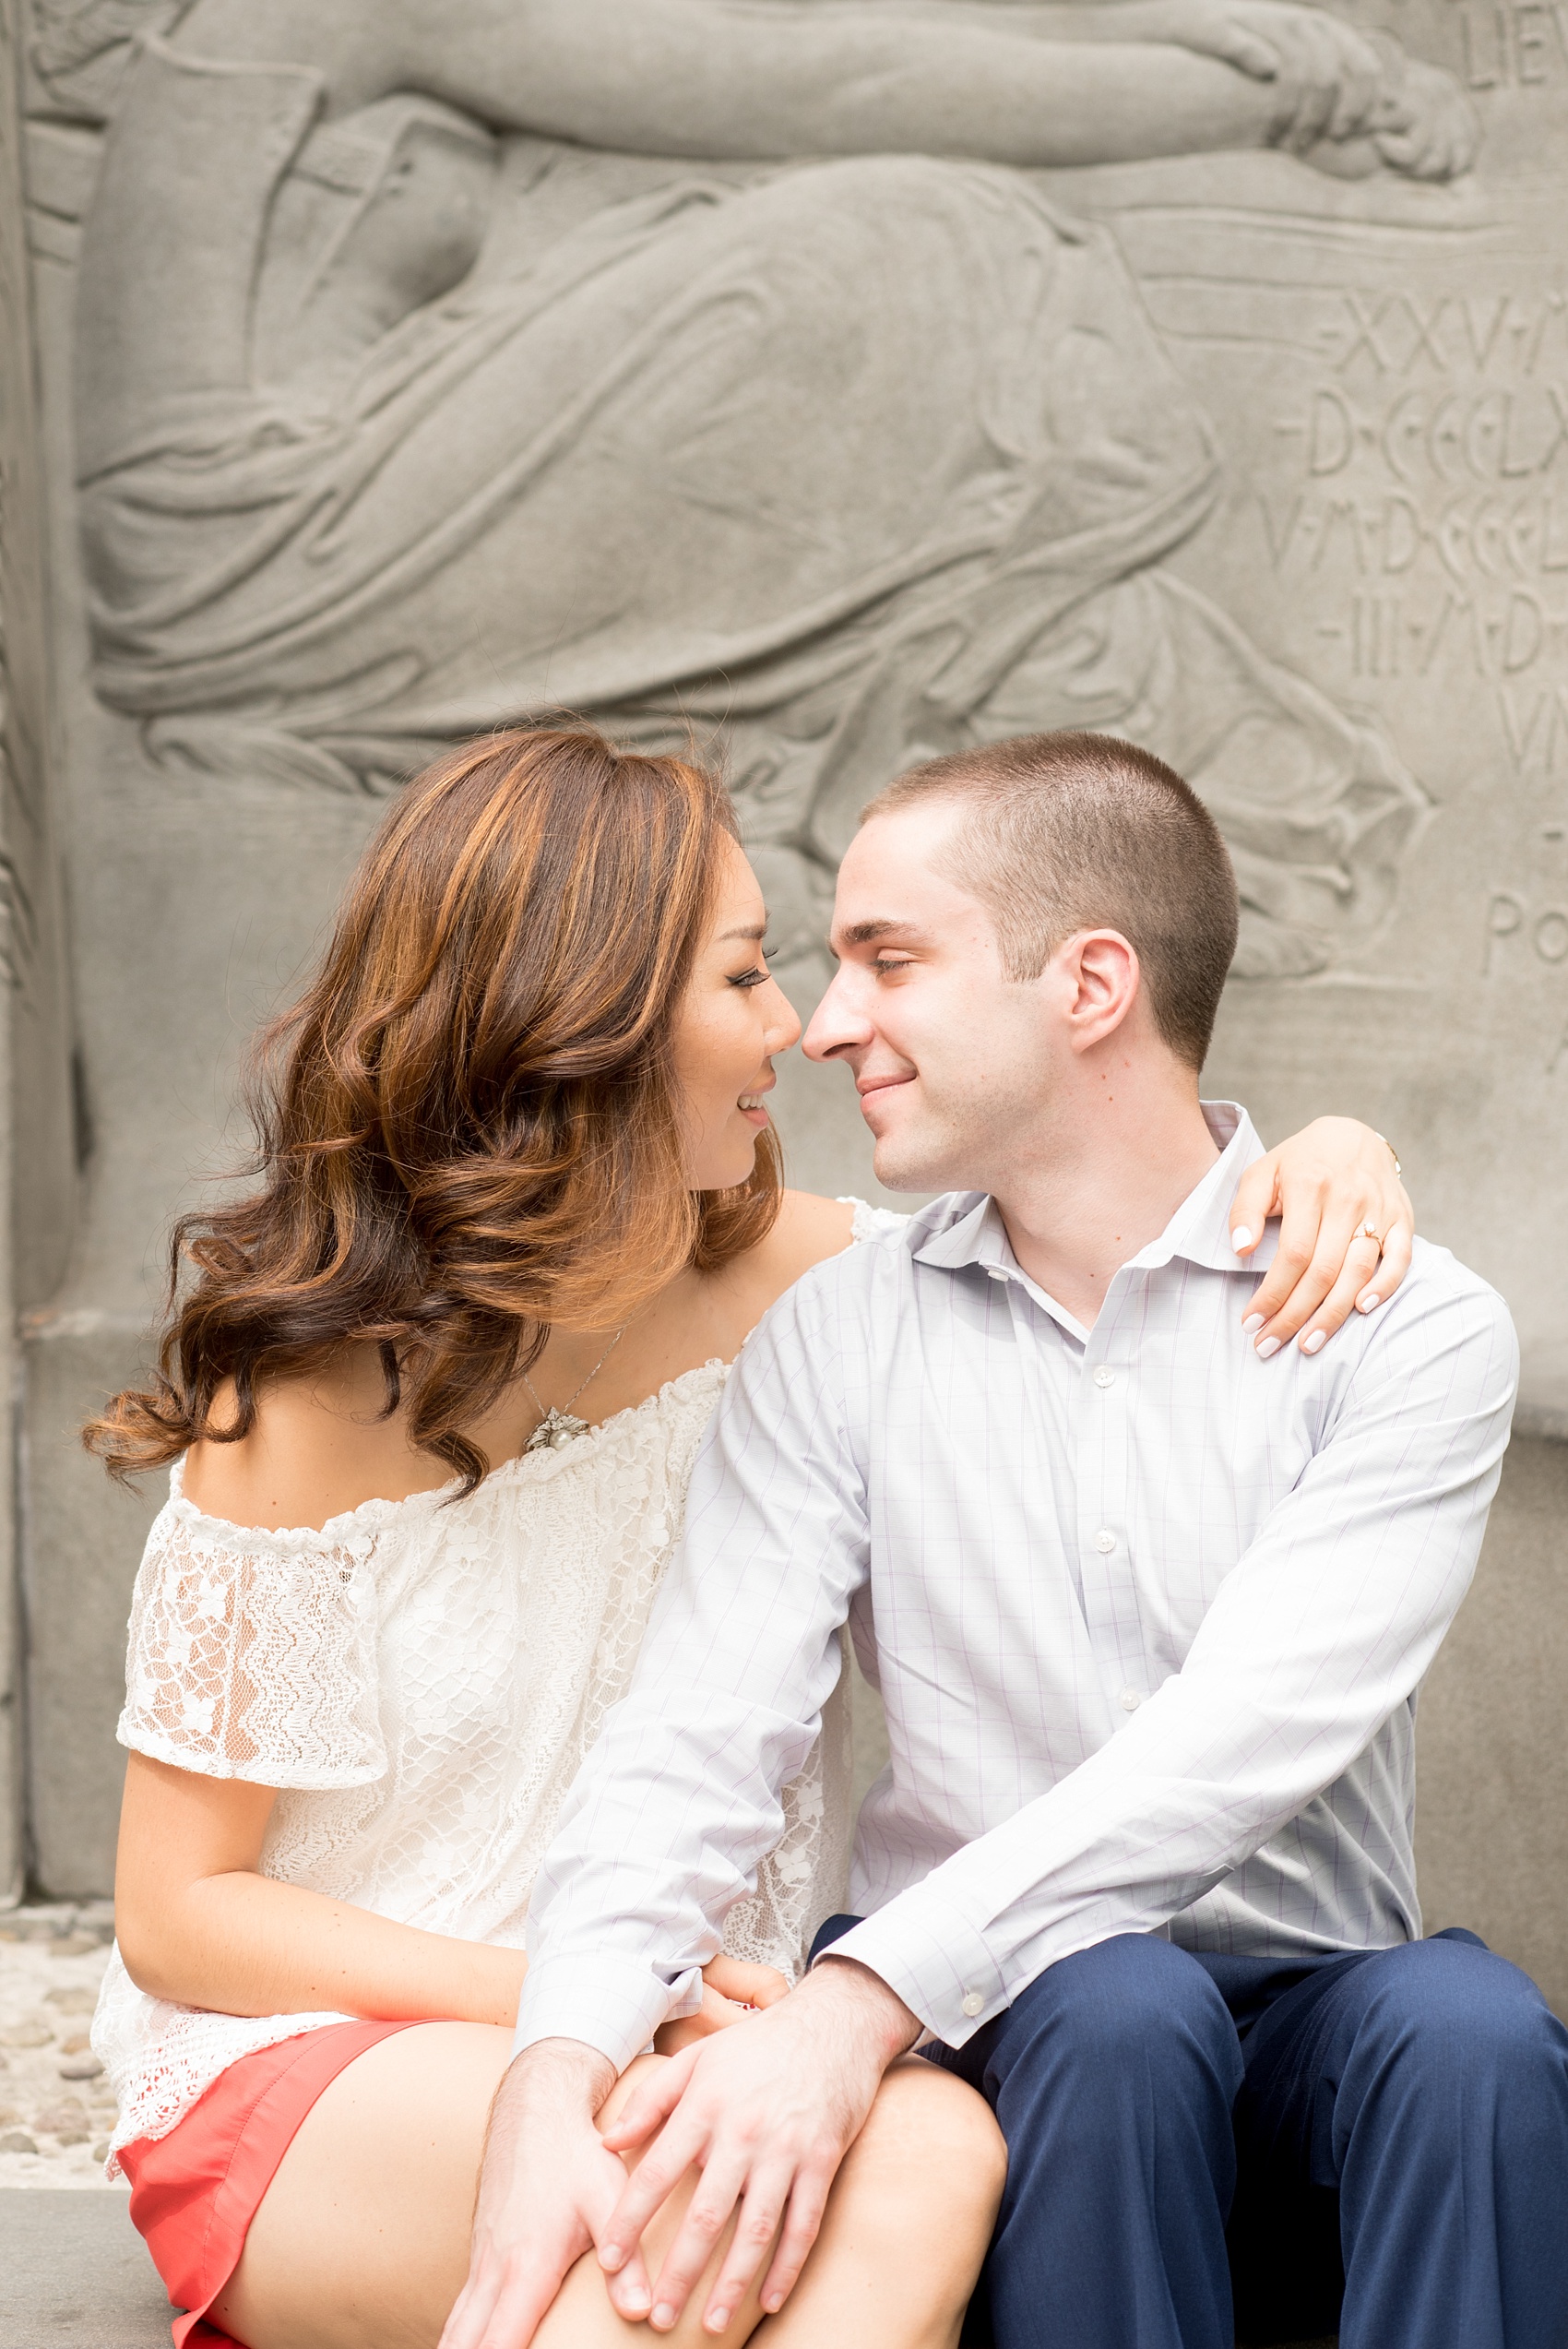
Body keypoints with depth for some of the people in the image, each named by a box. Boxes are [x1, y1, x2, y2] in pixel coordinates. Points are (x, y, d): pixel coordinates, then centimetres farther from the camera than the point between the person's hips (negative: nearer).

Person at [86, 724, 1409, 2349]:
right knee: (916, 2158, -32)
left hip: (676, 2062, 4)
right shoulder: (313, 1396, -12)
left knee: (930, 2158, -31)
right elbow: (176, 1914, -7)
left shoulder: (783, 1283, 0)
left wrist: (1324, 1154, -8)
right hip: (311, 2076, -4)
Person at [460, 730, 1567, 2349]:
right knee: (1114, 2007, -32)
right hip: (1008, 2035, 1)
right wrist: (553, 2089, -28)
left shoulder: (1404, 1329, -5)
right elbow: (695, 1741, -8)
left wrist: (861, 1996, -31)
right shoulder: (835, 1340, 4)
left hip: (1308, 2012, -1)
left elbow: (1240, 1744, -19)